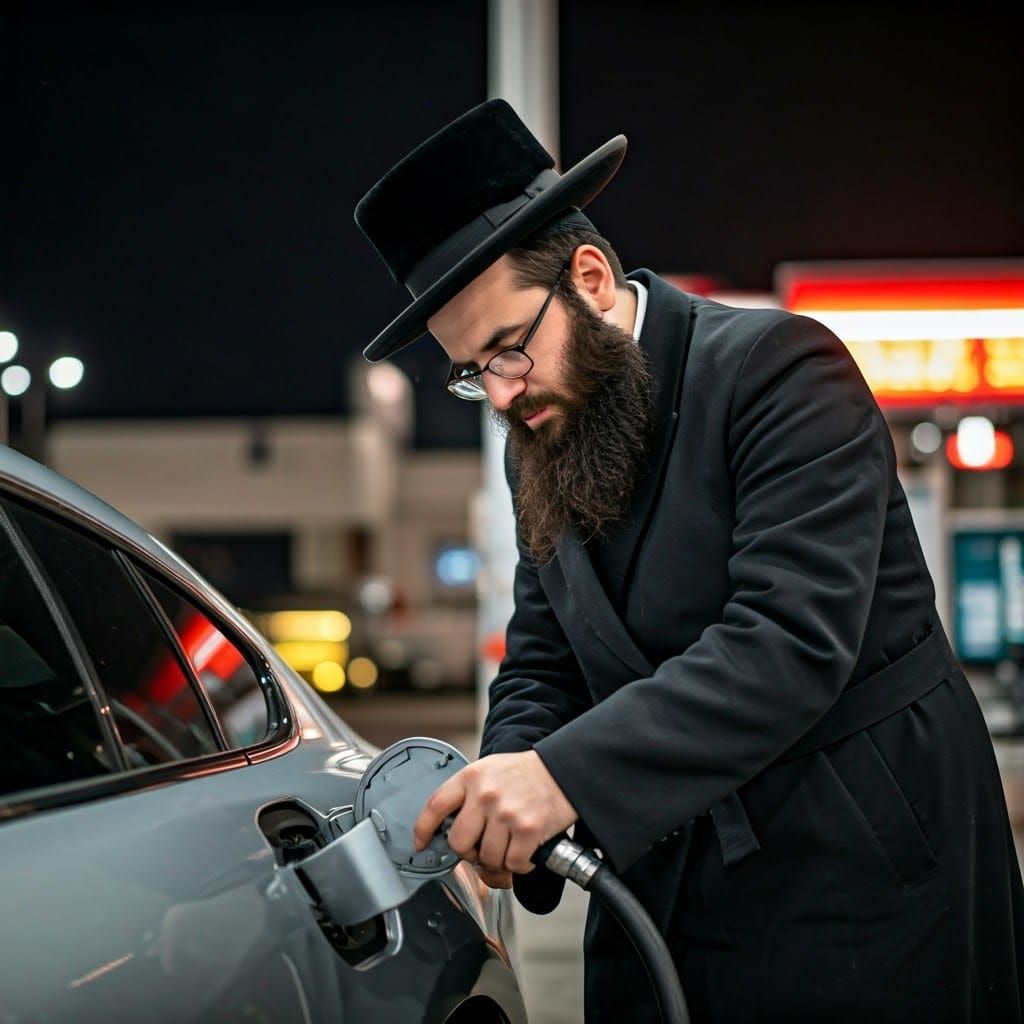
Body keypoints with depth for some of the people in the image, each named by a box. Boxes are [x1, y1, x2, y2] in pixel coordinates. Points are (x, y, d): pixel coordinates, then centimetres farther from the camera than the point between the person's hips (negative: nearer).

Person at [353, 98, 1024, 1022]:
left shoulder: (777, 365, -15)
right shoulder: (542, 447, 8)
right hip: (666, 888, 6)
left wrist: (570, 774, -33)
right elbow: (543, 666, 10)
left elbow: (792, 638, -26)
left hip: (860, 880, -6)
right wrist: (507, 795, -13)